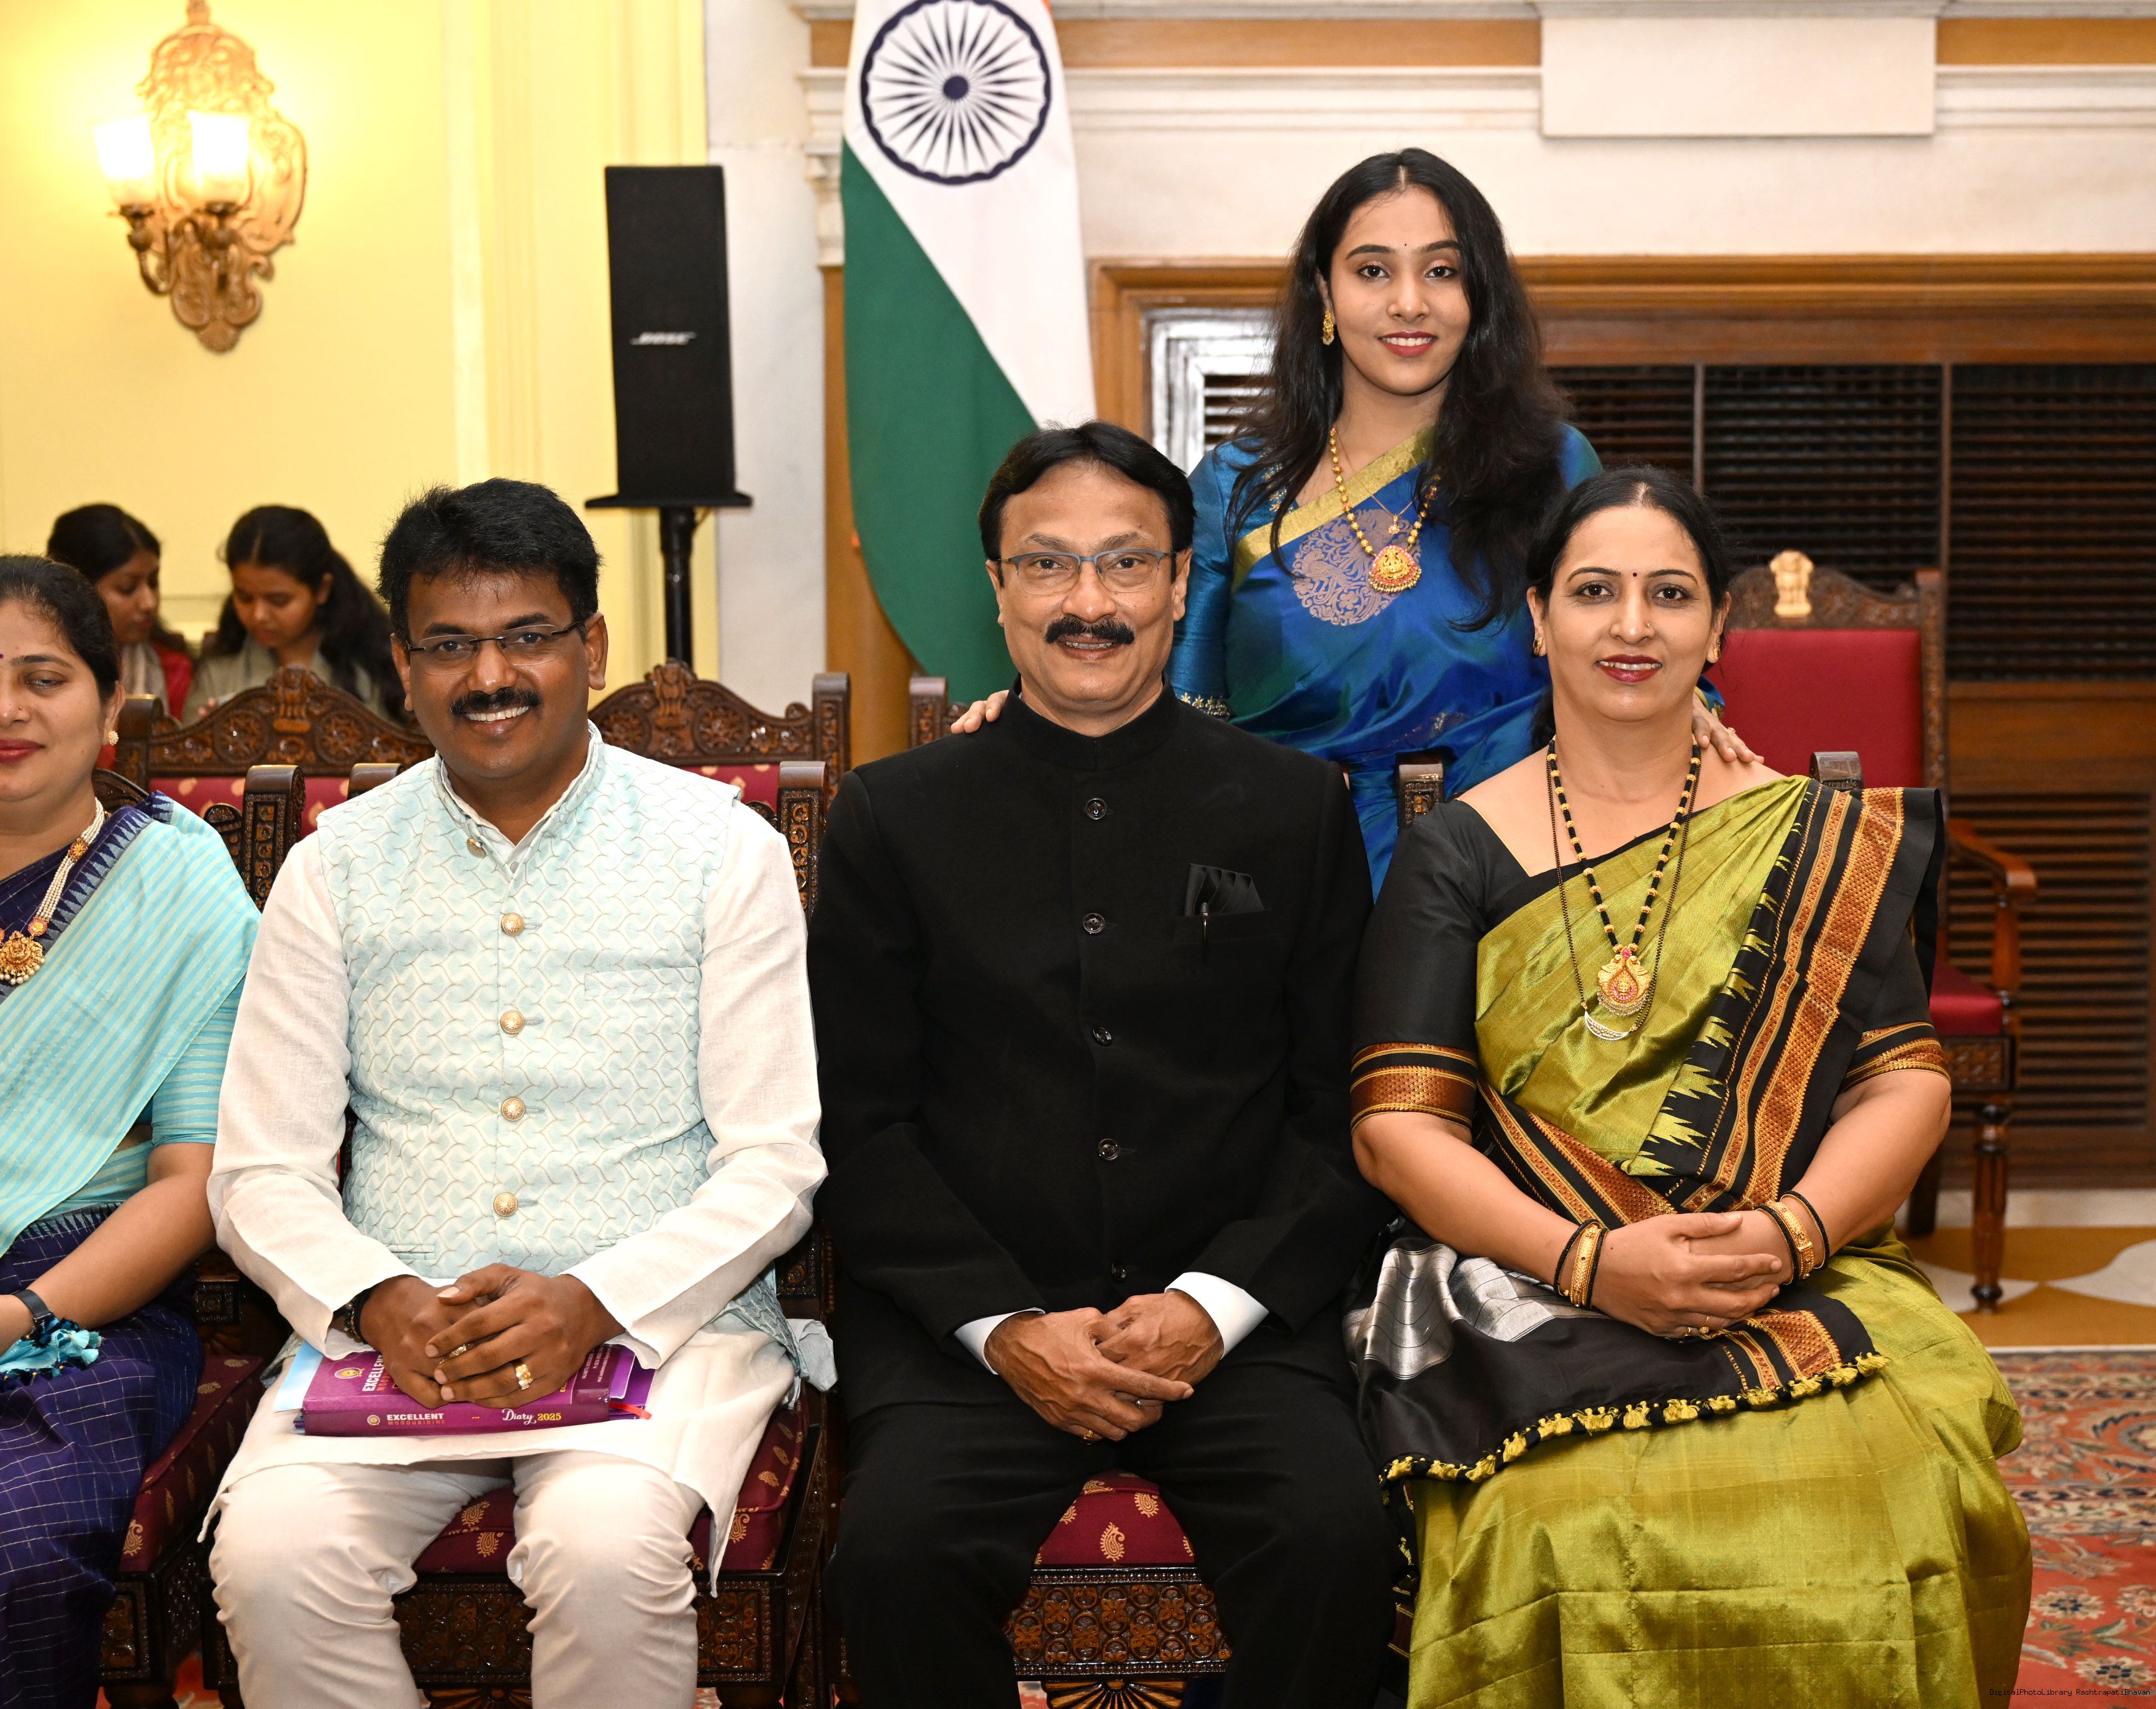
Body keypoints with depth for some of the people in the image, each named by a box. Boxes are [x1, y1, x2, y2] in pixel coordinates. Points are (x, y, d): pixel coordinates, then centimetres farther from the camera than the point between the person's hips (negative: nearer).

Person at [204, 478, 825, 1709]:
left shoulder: (725, 851, 1)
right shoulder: (335, 870, 8)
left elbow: (777, 1163, -3)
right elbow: (262, 1171, 6)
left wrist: (597, 1303, -18)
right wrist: (378, 1300, -14)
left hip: (659, 1319, -2)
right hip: (393, 1332, 2)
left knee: (607, 1546, -31)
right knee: (272, 1552, -25)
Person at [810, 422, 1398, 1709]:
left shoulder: (1297, 808, 9)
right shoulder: (895, 818, 8)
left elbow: (1340, 1112, 6)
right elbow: (865, 1124, 4)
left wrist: (1212, 1303, -8)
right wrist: (1005, 1326, -9)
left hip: (1234, 1319, 0)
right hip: (969, 1318, 0)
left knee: (1337, 1543, -27)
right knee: (897, 1550, -27)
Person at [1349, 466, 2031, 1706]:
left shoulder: (1820, 841, 11)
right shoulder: (1459, 853, 6)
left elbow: (1906, 1083, 6)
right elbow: (1399, 1125, -1)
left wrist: (1786, 1234, -14)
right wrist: (1591, 1262, -16)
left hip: (1807, 1278, 2)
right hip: (1530, 1295, -1)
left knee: (1897, 1486, -29)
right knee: (1577, 1518, -31)